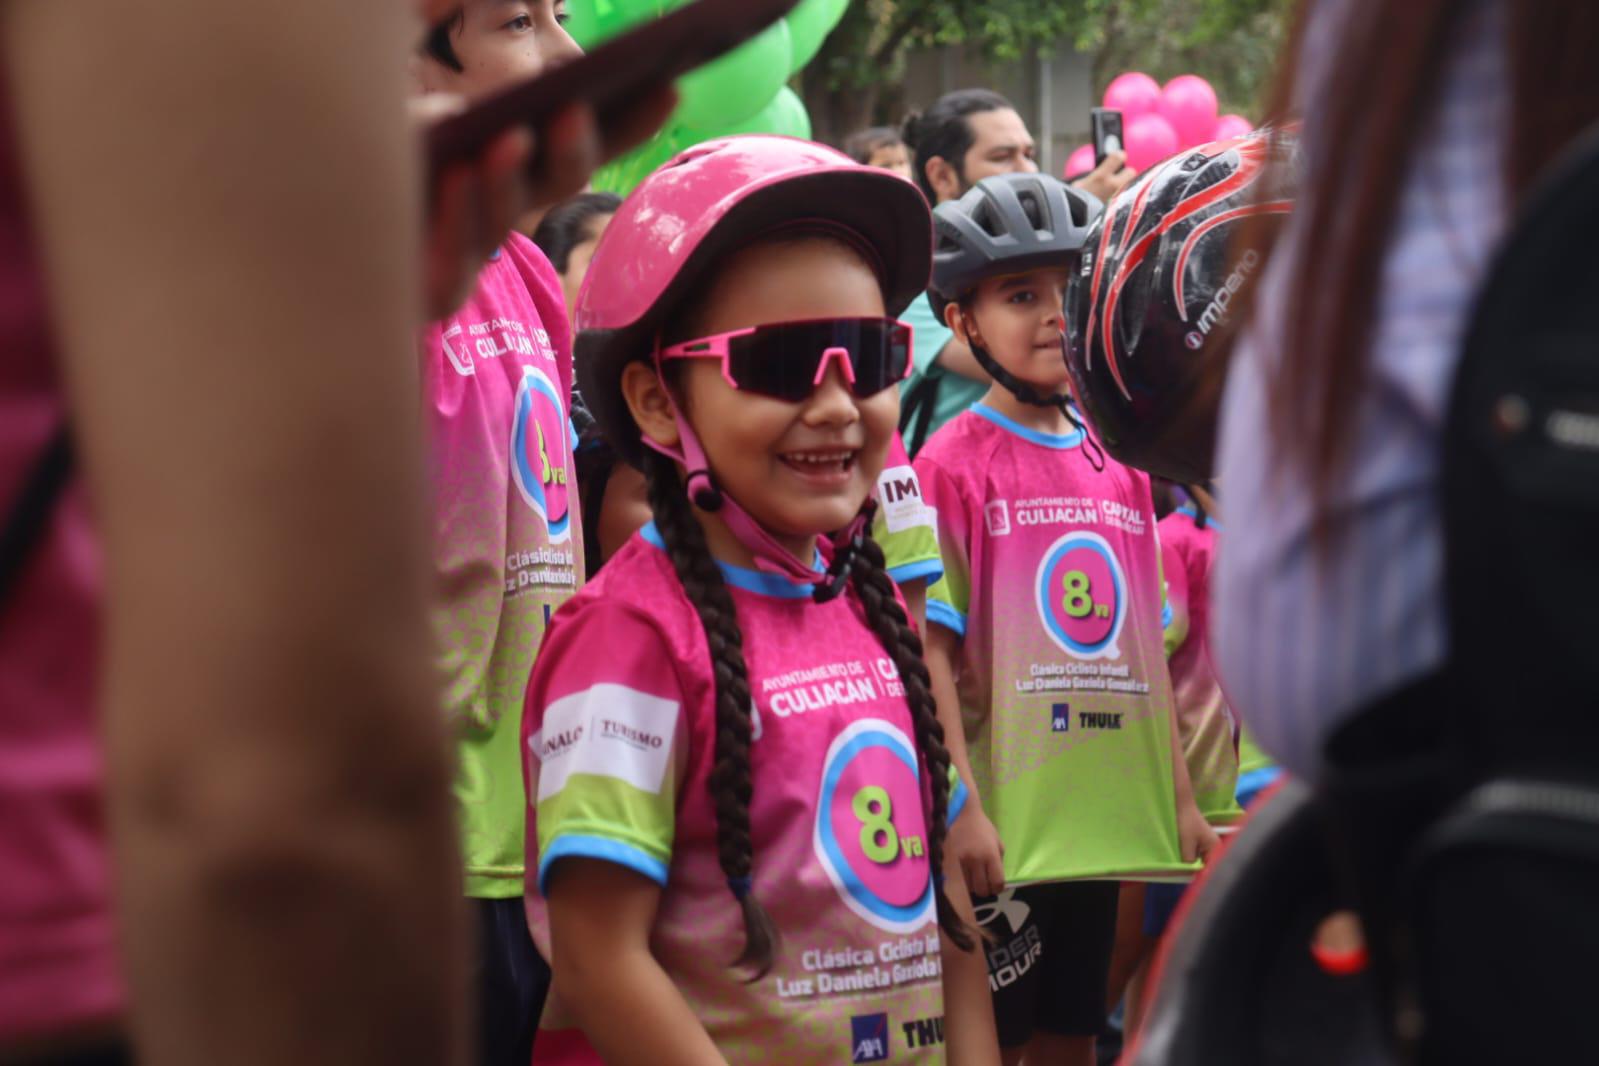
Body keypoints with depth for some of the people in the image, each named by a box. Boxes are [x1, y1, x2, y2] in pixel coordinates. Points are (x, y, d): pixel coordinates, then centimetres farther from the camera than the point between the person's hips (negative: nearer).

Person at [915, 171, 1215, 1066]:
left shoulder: (1119, 464, 10)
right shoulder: (953, 464, -7)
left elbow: (1145, 646, 14)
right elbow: (931, 649, -11)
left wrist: (1182, 799, 12)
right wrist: (960, 808, -16)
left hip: (1107, 816, 6)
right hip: (1004, 823, -6)